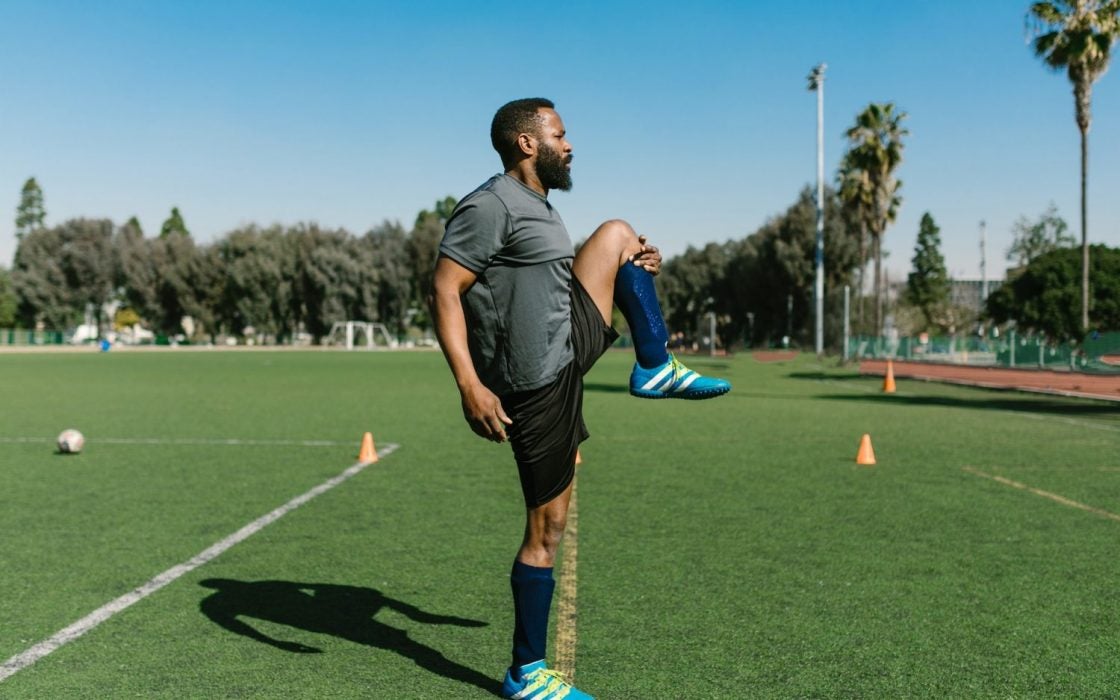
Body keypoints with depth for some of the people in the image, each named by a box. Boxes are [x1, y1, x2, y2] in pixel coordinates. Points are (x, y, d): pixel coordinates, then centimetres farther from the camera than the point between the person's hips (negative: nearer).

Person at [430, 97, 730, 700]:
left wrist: (637, 269, 13)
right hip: (536, 381, -9)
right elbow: (445, 291, -21)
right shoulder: (491, 206, -14)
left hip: (566, 351, 9)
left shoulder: (538, 208, 18)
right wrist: (469, 385, -32)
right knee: (546, 527, -2)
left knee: (618, 236, 19)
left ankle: (655, 369, 12)